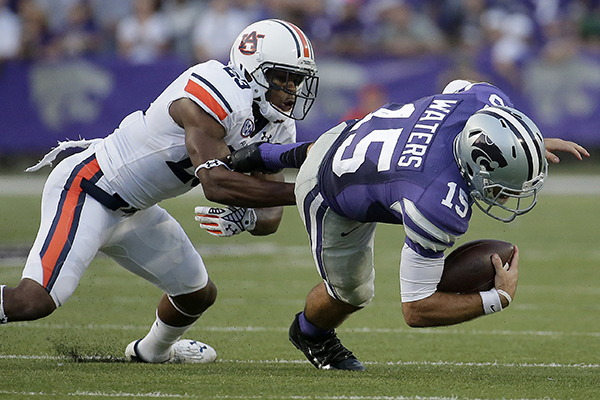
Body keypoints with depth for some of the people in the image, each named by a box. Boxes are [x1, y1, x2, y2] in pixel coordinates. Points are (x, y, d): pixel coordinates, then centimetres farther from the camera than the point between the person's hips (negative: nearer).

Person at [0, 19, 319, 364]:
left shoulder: (277, 130, 3)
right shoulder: (217, 96, -26)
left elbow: (270, 218, 0)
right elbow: (216, 184, -34)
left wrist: (248, 218, -24)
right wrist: (298, 193, -32)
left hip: (132, 212, 10)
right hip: (83, 192, -10)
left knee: (200, 295, 20)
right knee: (35, 301, -24)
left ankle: (154, 349, 51)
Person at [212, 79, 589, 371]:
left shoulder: (489, 101, -30)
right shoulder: (438, 207, -46)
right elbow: (417, 310, -36)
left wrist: (533, 147, -2)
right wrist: (499, 298, -33)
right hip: (330, 196, -5)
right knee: (350, 293, 18)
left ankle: (274, 155, 53)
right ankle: (312, 335, 50)